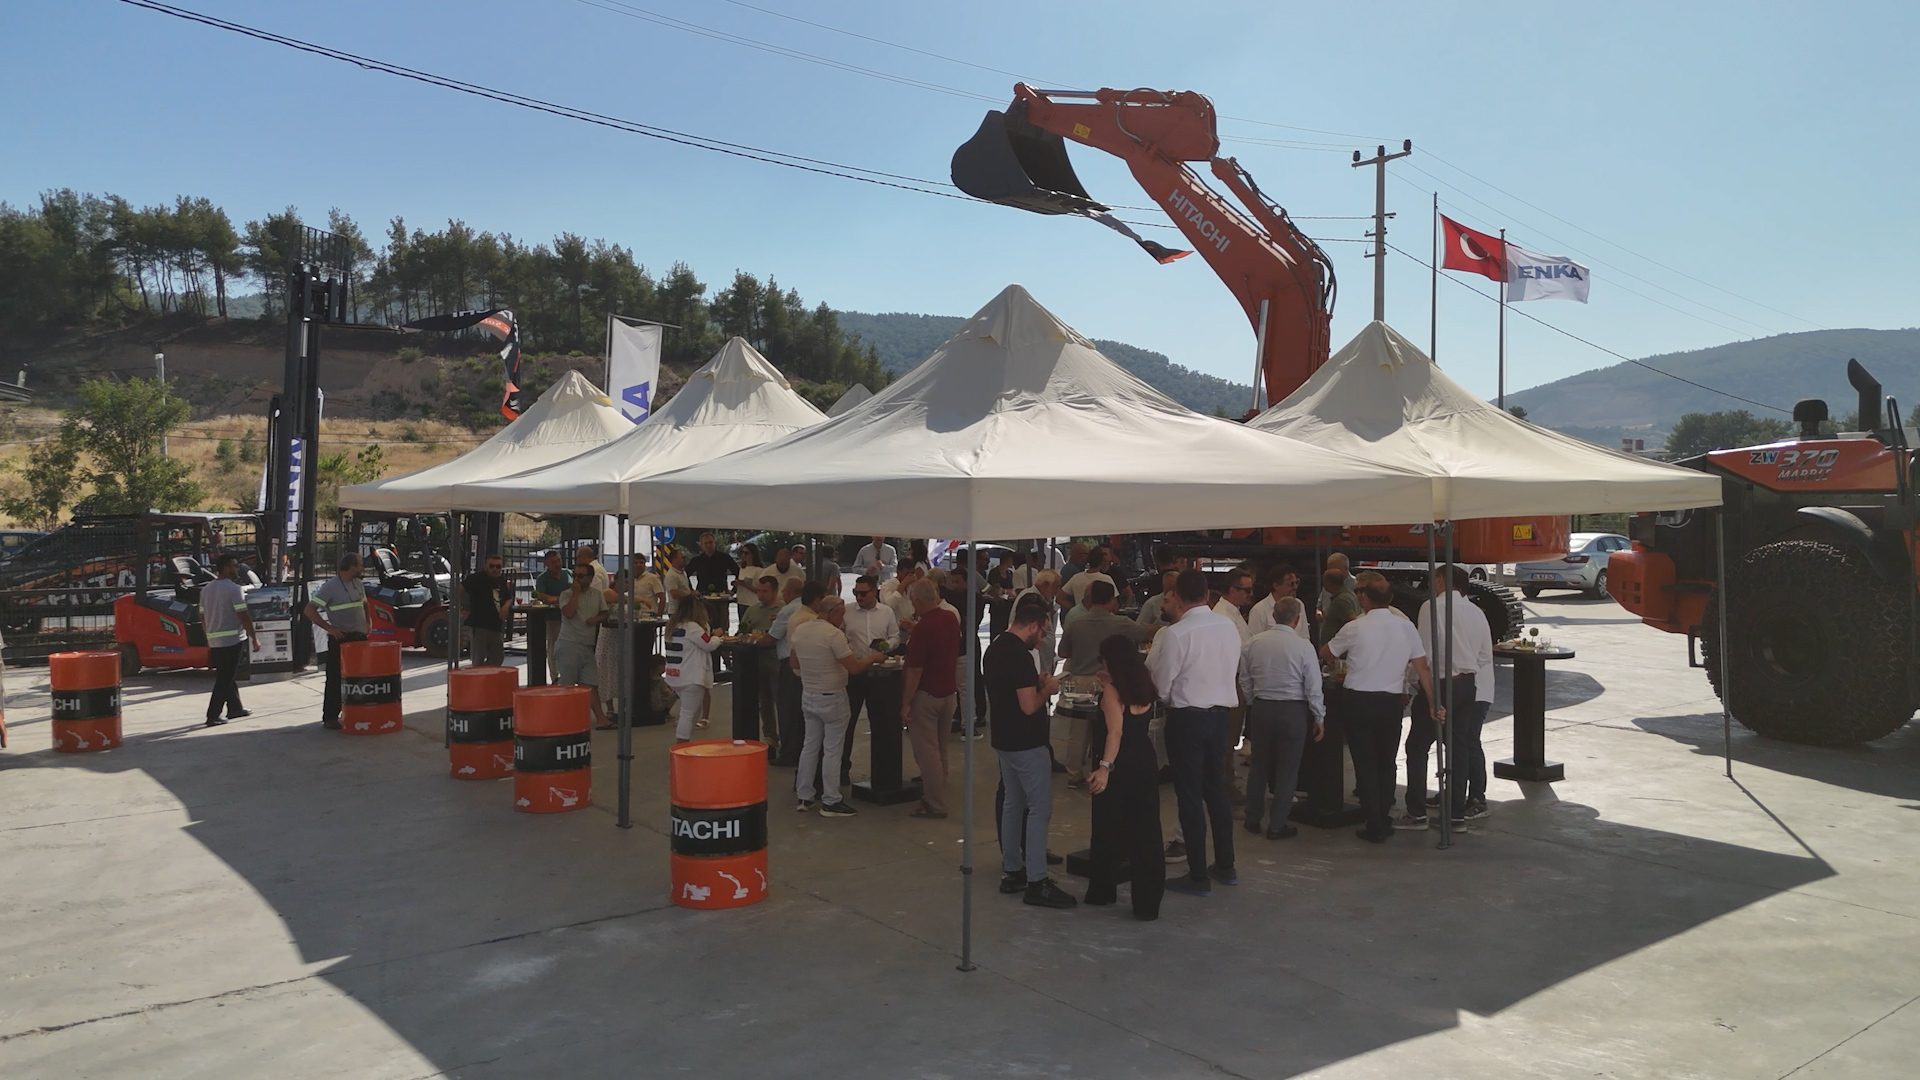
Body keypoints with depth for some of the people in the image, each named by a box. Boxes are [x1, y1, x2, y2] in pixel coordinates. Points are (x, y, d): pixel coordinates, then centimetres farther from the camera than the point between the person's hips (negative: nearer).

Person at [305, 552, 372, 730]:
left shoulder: (358, 584, 11)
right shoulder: (330, 586, -11)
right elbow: (310, 610, -14)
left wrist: (367, 624, 10)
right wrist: (329, 628, -19)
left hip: (359, 637, 7)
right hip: (340, 638, -7)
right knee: (336, 678, -3)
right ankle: (329, 717, 3)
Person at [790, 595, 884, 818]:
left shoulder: (800, 630, 3)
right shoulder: (833, 634, -20)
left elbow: (794, 664, 14)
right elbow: (854, 668, -21)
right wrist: (873, 658, -5)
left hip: (808, 695, 7)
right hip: (832, 697, -7)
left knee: (810, 745, 14)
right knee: (832, 749, 1)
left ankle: (804, 797, 19)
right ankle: (830, 802, 6)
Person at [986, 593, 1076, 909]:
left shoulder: (995, 648, 8)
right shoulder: (1020, 656, -22)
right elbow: (1029, 706, -24)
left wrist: (1036, 683, 13)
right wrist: (1048, 688, -7)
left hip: (1004, 739, 10)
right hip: (1027, 744, -10)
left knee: (1013, 804, 16)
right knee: (1040, 808, -4)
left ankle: (1011, 871, 24)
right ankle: (1036, 882, -2)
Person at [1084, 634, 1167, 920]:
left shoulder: (1112, 689, -12)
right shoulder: (1146, 684, 4)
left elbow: (1116, 731, -22)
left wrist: (1105, 767, -29)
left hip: (1119, 765, -5)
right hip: (1145, 762, 5)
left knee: (1109, 829, 11)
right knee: (1145, 831, 6)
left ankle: (1103, 891, 25)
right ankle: (1148, 902, 6)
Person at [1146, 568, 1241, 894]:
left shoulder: (1175, 634, -18)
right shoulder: (1229, 627, 1)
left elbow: (1162, 686, -12)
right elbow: (1233, 672, 11)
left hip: (1187, 717, -6)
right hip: (1221, 712, 6)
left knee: (1190, 795, 3)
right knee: (1216, 788, 19)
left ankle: (1197, 876, 9)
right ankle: (1225, 866, 28)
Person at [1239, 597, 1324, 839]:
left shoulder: (1253, 643, -2)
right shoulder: (1303, 646, -12)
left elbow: (1244, 682, 6)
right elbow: (1313, 688, -8)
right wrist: (1319, 718, 3)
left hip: (1260, 708, 4)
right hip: (1293, 711, -3)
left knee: (1259, 764, 16)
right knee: (1287, 768, 7)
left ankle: (1253, 819, 24)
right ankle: (1277, 826, 12)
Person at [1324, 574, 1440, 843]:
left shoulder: (1354, 629, -9)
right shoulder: (1406, 627, -1)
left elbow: (1325, 652, 6)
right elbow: (1422, 668, 1)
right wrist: (1434, 704, 7)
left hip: (1359, 702, -3)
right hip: (1392, 701, 3)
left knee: (1365, 763, 4)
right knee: (1386, 762, 16)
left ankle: (1375, 827, 6)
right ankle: (1384, 820, 22)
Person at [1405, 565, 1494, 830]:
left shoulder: (1431, 607, -9)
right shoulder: (1476, 612, 9)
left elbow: (1425, 654, -12)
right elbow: (1486, 658, 11)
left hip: (1438, 684, -6)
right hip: (1468, 686, 6)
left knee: (1417, 747, 2)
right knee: (1459, 747, 11)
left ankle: (1416, 813, 2)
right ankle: (1458, 814, 14)